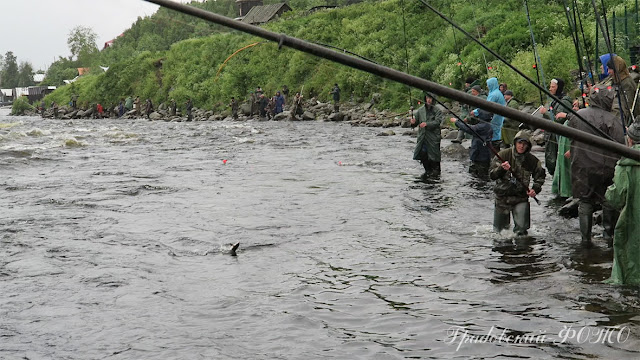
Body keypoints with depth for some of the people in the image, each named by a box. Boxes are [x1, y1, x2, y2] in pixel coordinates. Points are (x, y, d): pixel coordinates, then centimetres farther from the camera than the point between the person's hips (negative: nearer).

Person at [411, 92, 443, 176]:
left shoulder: (437, 110, -2)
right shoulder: (420, 110, 10)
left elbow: (437, 122, -14)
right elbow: (416, 122, 14)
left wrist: (427, 124, -26)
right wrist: (413, 122, -10)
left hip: (433, 136, -4)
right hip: (422, 136, 4)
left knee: (434, 154, -1)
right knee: (422, 153, 0)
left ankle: (436, 170, 17)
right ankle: (428, 170, 18)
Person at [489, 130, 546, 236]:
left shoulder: (532, 160, -5)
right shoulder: (503, 155, -11)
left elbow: (540, 176, 12)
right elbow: (492, 175, -13)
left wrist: (535, 189, -4)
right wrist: (502, 168, -32)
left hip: (521, 198, 0)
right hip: (503, 197, 0)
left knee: (522, 229, -12)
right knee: (498, 230, 15)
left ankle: (520, 232, 21)